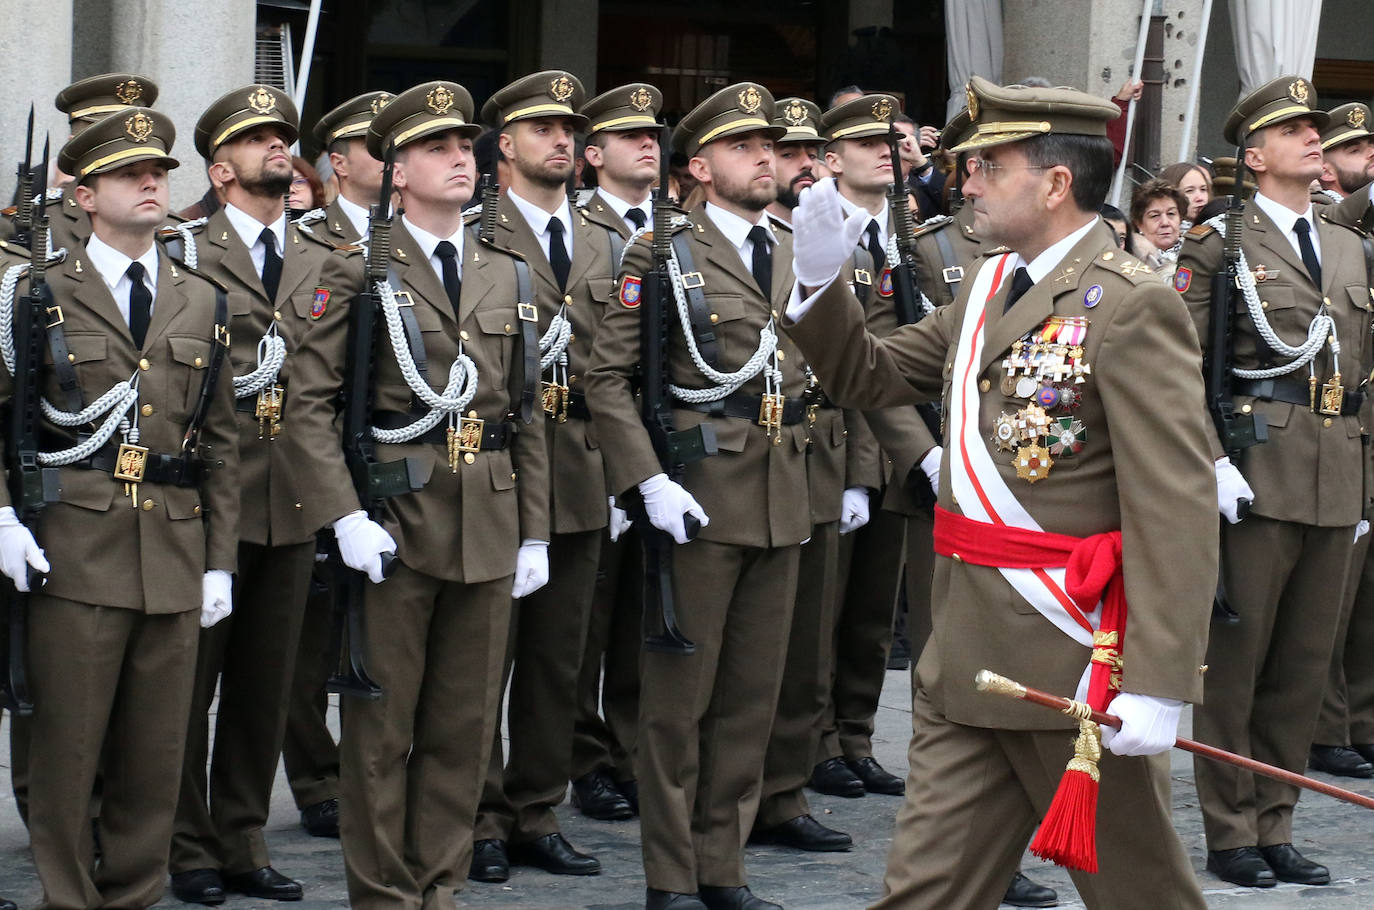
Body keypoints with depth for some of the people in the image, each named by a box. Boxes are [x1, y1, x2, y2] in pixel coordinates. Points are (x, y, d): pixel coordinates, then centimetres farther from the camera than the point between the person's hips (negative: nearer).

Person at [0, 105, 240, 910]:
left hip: (175, 555, 3)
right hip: (74, 552, -3)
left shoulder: (204, 303, 13)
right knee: (66, 746, -1)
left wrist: (220, 561, 9)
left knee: (156, 753, 7)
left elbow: (221, 443, 14)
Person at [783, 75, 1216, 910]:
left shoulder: (1131, 307, -14)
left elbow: (1177, 515, -20)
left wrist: (1158, 686, -25)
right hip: (968, 656, 8)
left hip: (1071, 661, -8)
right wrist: (821, 283, 3)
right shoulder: (988, 289, 13)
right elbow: (869, 377, 22)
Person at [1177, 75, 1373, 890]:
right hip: (1256, 477, -6)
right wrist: (1213, 463, -17)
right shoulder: (1219, 244, -2)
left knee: (1305, 663, 9)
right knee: (1236, 657, -1)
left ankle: (1275, 827, 17)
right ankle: (1231, 833, 7)